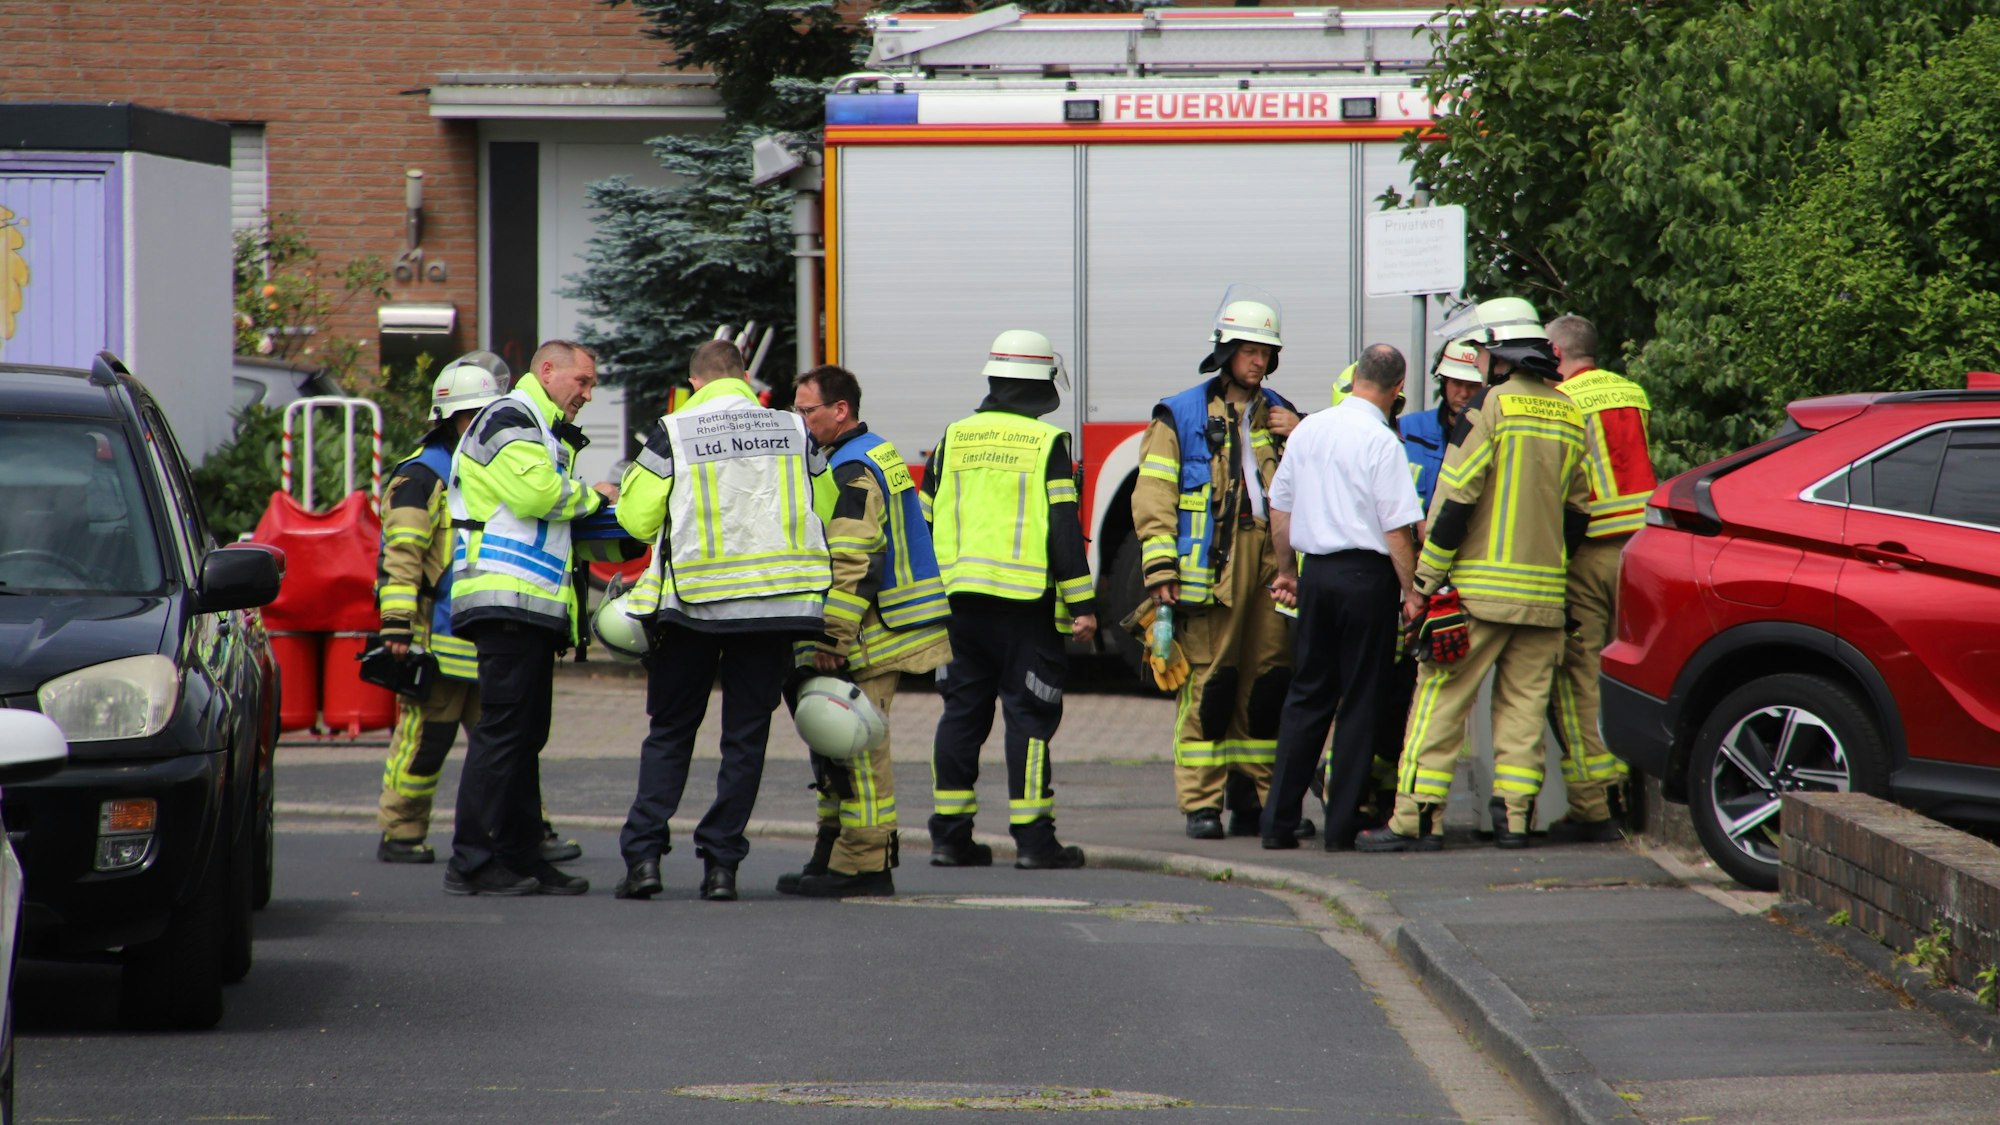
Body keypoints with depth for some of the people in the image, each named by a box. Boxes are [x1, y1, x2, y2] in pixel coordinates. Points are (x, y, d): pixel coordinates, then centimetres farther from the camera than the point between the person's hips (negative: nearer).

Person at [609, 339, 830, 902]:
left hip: (695, 602, -1)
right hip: (776, 602, 1)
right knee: (746, 737, 8)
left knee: (670, 733, 10)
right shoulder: (792, 429, 4)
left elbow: (637, 519, -1)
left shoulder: (672, 433, -3)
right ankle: (721, 864, 3)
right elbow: (822, 513, 11)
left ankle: (644, 853, 0)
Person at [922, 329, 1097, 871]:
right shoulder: (1046, 443, -5)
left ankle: (950, 834, 10)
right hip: (1025, 599, -5)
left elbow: (926, 522, 13)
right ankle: (1032, 837, -3)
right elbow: (1063, 528, -9)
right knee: (1030, 714, -1)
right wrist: (1082, 604, -7)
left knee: (962, 713, 10)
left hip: (961, 597, 5)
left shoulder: (953, 438, 10)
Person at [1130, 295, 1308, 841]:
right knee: (1209, 680, -7)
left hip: (1272, 562, 5)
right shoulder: (1181, 415, 4)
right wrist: (1160, 567, -12)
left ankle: (1254, 799, 12)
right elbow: (1153, 495, -2)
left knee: (1269, 679, 4)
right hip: (1212, 564, -5)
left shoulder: (1279, 415, 18)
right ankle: (1201, 802, -3)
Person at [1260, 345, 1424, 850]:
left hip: (1316, 572, 6)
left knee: (1307, 696, 12)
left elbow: (1279, 506, 17)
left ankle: (1279, 821, 9)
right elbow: (1397, 529, -14)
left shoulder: (1307, 430, 8)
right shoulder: (1381, 441, -12)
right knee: (1361, 702, 2)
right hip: (1367, 575, -6)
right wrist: (1410, 592, -7)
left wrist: (1287, 571, 28)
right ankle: (1342, 825, 2)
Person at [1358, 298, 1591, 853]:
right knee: (1524, 704, 9)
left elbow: (1455, 499, -12)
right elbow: (1576, 511, 17)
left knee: (1440, 702, -4)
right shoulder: (1569, 416, 12)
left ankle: (1416, 818, -7)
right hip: (1544, 592, 6)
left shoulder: (1491, 405, -9)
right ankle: (1516, 817, 4)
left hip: (1479, 587, -6)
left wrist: (1424, 583, -9)